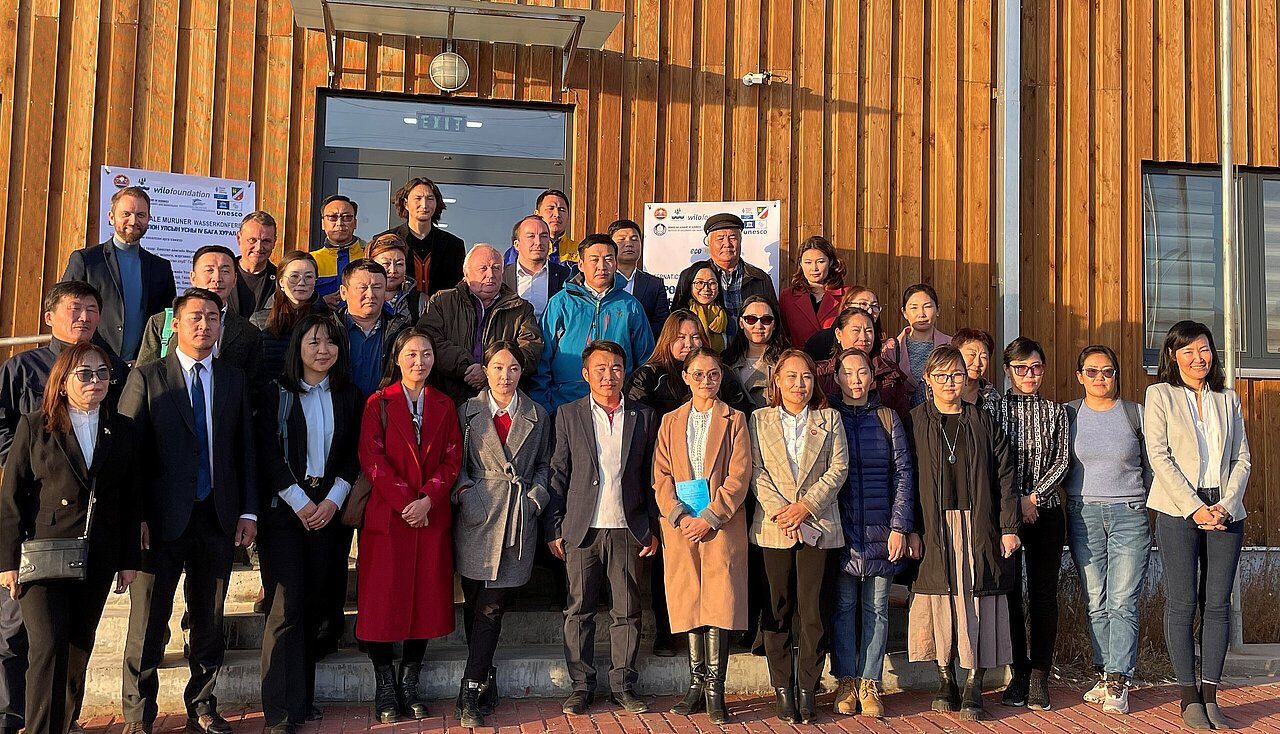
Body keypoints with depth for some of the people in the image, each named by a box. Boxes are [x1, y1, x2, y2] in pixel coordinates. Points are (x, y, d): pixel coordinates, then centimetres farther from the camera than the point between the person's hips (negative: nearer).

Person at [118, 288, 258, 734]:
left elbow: (246, 450, 10)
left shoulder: (234, 381, 10)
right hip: (161, 519, -3)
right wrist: (136, 518, -12)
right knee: (148, 623, 3)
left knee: (210, 621, 11)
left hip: (218, 518, 3)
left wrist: (248, 512, 3)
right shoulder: (146, 378, 1)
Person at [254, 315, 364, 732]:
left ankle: (302, 698, 17)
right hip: (284, 510, -3)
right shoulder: (277, 393, 1)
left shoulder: (350, 397, 10)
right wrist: (300, 503, -10)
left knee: (316, 602, 3)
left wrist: (332, 501, -6)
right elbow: (268, 454, -4)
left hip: (330, 509, 3)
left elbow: (354, 455, 7)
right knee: (286, 606, -8)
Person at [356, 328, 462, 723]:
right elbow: (372, 459, -6)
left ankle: (410, 684, 15)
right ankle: (385, 686, 14)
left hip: (433, 516, 2)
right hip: (387, 515, -2)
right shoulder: (378, 403, 2)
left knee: (426, 597, 4)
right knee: (383, 598, 0)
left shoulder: (444, 405, 10)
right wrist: (404, 502, -15)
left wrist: (428, 500, -12)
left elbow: (452, 460, 3)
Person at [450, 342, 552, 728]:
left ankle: (471, 692, 0)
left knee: (492, 605, -4)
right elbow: (458, 463, 9)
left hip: (520, 519, 0)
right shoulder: (468, 411, 10)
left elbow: (544, 465, 17)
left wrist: (536, 496, 2)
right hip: (479, 518, 0)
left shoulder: (538, 416, 14)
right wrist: (464, 491, -7)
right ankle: (485, 680, 14)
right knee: (476, 603, 0)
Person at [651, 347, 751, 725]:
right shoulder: (671, 422, 15)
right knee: (690, 604, 4)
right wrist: (679, 516, -8)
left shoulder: (734, 420, 7)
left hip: (721, 525, -2)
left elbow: (739, 477, -2)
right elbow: (661, 476, 7)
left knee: (718, 603, -8)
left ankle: (715, 689, -1)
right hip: (680, 526, 3)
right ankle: (696, 683, 13)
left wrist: (709, 518, -11)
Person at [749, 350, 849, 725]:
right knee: (779, 609, 3)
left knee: (813, 610, -1)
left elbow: (838, 469, 1)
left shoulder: (829, 419, 11)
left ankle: (807, 690, 8)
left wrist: (806, 505, -10)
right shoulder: (759, 419, 10)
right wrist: (779, 510, -11)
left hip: (817, 525, 0)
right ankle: (783, 690, 11)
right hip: (775, 526, 0)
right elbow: (756, 472, 2)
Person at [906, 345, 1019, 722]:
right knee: (940, 602, 1)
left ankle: (974, 688, 7)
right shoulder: (915, 422, 5)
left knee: (977, 603, -1)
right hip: (934, 529, 0)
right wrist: (911, 530, -5)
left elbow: (1005, 475, 6)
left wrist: (1009, 527, 0)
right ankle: (945, 683, 14)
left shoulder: (983, 422, 9)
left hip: (979, 528, 1)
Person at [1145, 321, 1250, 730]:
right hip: (1178, 511, -3)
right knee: (1182, 603, -2)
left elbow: (1242, 458, 11)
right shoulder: (1160, 395, 4)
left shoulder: (1228, 399, 15)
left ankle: (1210, 696, 9)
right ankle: (1190, 699, 4)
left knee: (1217, 604, 2)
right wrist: (1195, 508, -12)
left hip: (1225, 512, 3)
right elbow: (1159, 456, -5)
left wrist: (1226, 505, -6)